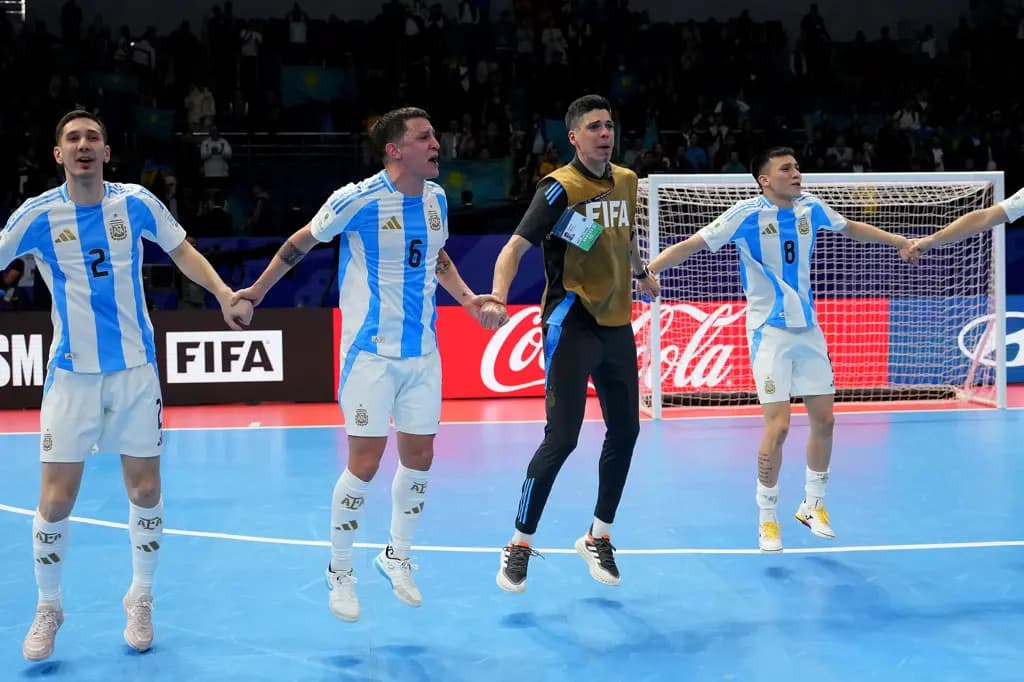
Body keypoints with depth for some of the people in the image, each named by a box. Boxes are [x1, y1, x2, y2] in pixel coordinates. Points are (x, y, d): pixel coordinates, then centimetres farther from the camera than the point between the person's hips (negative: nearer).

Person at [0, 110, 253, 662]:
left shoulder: (136, 202, -3)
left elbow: (182, 253, 10)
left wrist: (224, 295, -1)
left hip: (135, 367, 1)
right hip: (71, 372, -1)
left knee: (145, 490, 5)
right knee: (56, 498, -2)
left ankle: (140, 599, 27)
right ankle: (48, 609, 20)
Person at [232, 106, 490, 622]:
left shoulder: (436, 198, 4)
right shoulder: (357, 200, -15)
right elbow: (301, 243, 0)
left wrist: (466, 297, 10)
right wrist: (256, 291, 5)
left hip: (422, 351, 6)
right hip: (372, 352, -6)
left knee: (419, 459, 10)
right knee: (364, 464, -4)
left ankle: (397, 557, 31)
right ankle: (340, 571, 15)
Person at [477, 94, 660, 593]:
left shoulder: (627, 181, 8)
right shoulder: (561, 187, -12)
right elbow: (516, 246, -21)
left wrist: (642, 274, 38)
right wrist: (497, 298, -36)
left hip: (618, 324, 7)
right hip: (572, 323, -7)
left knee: (625, 431, 10)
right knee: (562, 438, -11)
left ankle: (598, 538, 25)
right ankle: (520, 544, 2)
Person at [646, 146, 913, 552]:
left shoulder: (810, 207, 2)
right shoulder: (747, 214, -13)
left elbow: (850, 228, 21)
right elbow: (692, 244, -15)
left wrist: (899, 242, 22)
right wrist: (645, 269, -25)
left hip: (808, 329, 5)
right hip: (769, 331, -5)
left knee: (824, 420, 7)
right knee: (778, 426, -11)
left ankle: (812, 506, 27)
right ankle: (767, 519, 7)